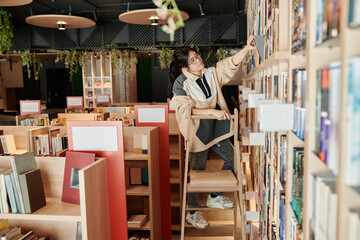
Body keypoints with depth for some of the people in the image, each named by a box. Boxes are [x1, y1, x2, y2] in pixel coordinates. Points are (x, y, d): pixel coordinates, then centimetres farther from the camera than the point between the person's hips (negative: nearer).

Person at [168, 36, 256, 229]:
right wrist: (212, 111, -29)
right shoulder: (181, 84, -17)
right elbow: (185, 110, -24)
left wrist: (247, 48, -22)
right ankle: (192, 213, 23)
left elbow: (230, 65, -6)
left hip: (215, 129, 7)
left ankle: (214, 197, 31)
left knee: (232, 159, 12)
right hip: (197, 132, -7)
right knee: (198, 171, 3)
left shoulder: (211, 74, -1)